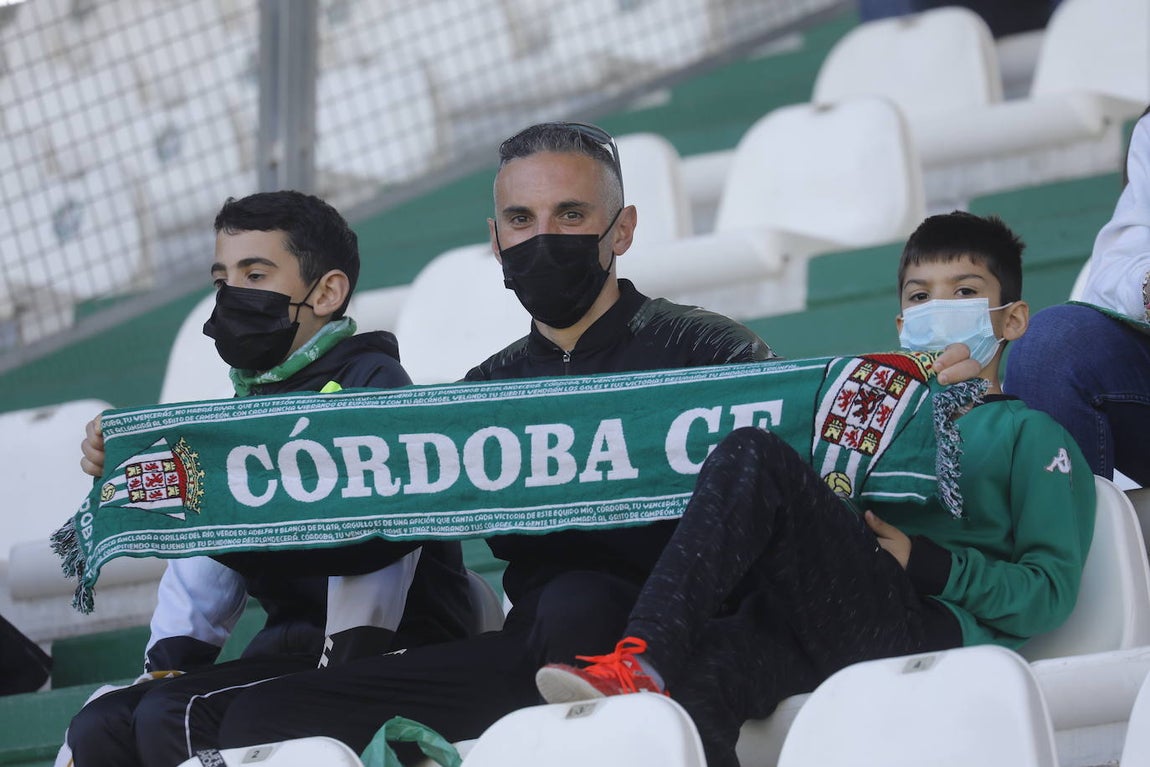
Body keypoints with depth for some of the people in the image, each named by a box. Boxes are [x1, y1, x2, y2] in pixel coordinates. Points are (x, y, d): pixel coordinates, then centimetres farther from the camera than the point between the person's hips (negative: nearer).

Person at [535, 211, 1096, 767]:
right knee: (701, 681, -31)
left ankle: (642, 664, -35)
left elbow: (1051, 593, 5)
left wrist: (927, 563, -7)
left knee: (753, 458, -22)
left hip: (934, 626, -6)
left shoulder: (1029, 435, 18)